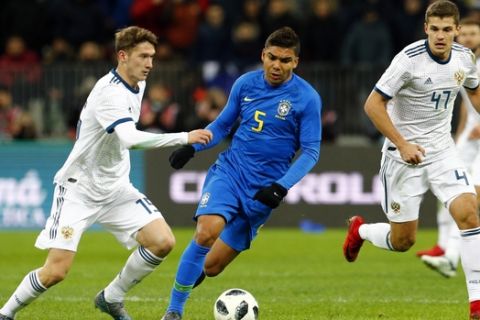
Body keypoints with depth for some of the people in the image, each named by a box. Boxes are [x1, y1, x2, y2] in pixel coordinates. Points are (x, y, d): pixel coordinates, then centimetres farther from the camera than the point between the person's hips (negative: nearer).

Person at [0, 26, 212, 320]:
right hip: (79, 188, -8)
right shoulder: (110, 92, -25)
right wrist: (184, 138, -44)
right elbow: (131, 139, -41)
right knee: (56, 271, -13)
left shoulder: (138, 84, 4)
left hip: (116, 189, 8)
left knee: (163, 242, -10)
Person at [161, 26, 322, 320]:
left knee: (211, 267, -1)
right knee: (207, 232, -29)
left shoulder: (307, 98, -7)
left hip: (263, 189, -1)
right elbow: (222, 125, 16)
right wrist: (192, 147, -1)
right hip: (229, 171, 1)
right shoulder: (246, 84, 3)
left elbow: (310, 152, -5)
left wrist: (282, 187, -17)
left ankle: (188, 276, 37)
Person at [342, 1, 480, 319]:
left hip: (442, 150, 4)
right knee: (402, 241, 3)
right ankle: (360, 230, 39)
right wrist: (402, 144, -22)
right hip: (405, 154, -4)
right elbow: (373, 104, -17)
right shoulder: (409, 59, -20)